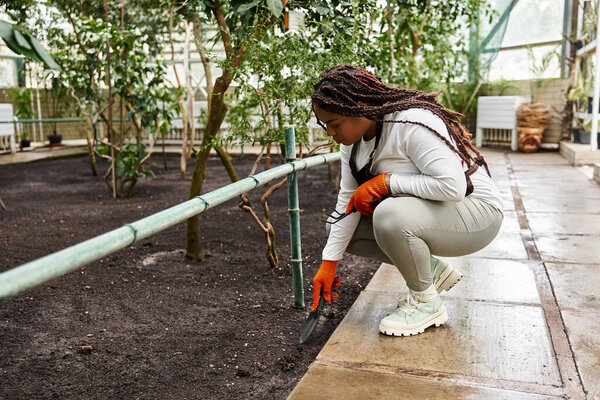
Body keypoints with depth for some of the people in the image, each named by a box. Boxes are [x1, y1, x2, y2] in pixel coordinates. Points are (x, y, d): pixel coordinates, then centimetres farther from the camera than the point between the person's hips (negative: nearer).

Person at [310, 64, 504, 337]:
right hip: (423, 212, 9)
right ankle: (433, 271, 7)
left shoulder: (413, 123, -28)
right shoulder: (353, 137, -1)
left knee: (390, 216, -36)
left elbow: (452, 186, -35)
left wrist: (386, 182, -28)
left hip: (476, 212, -9)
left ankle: (427, 303, -10)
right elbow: (348, 200, -1)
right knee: (347, 226, 0)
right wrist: (329, 263, -4)